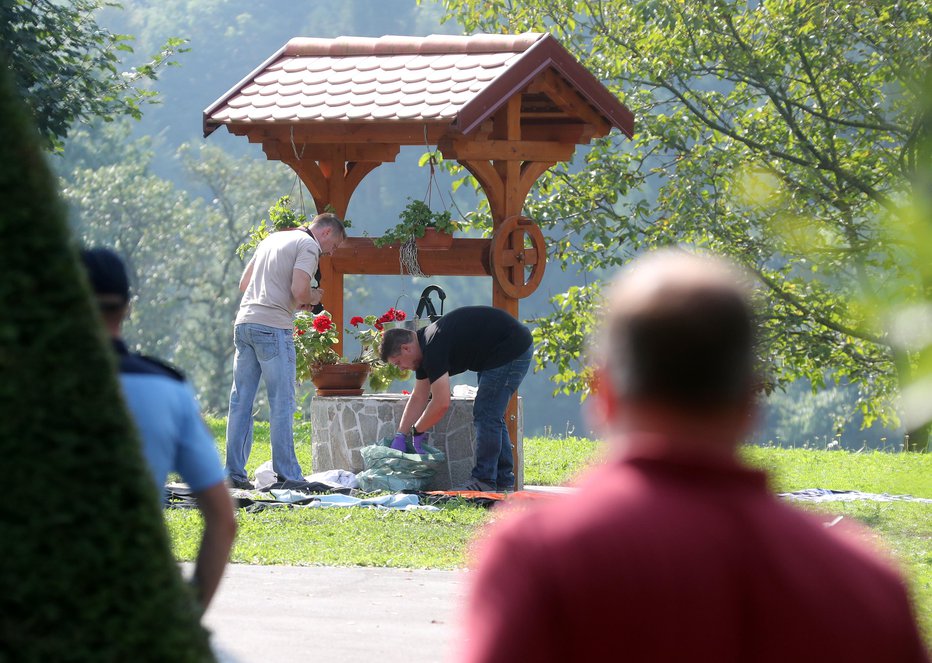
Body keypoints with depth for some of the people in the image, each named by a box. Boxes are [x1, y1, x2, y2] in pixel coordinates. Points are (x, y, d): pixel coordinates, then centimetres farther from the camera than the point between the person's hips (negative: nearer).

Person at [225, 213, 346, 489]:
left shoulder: (272, 239, 23)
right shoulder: (308, 245, -2)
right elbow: (299, 291, -16)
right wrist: (313, 297, 7)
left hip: (244, 321, 8)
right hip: (273, 327, -8)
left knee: (241, 401, 8)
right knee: (282, 403, -3)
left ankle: (235, 472, 7)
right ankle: (287, 474, -2)